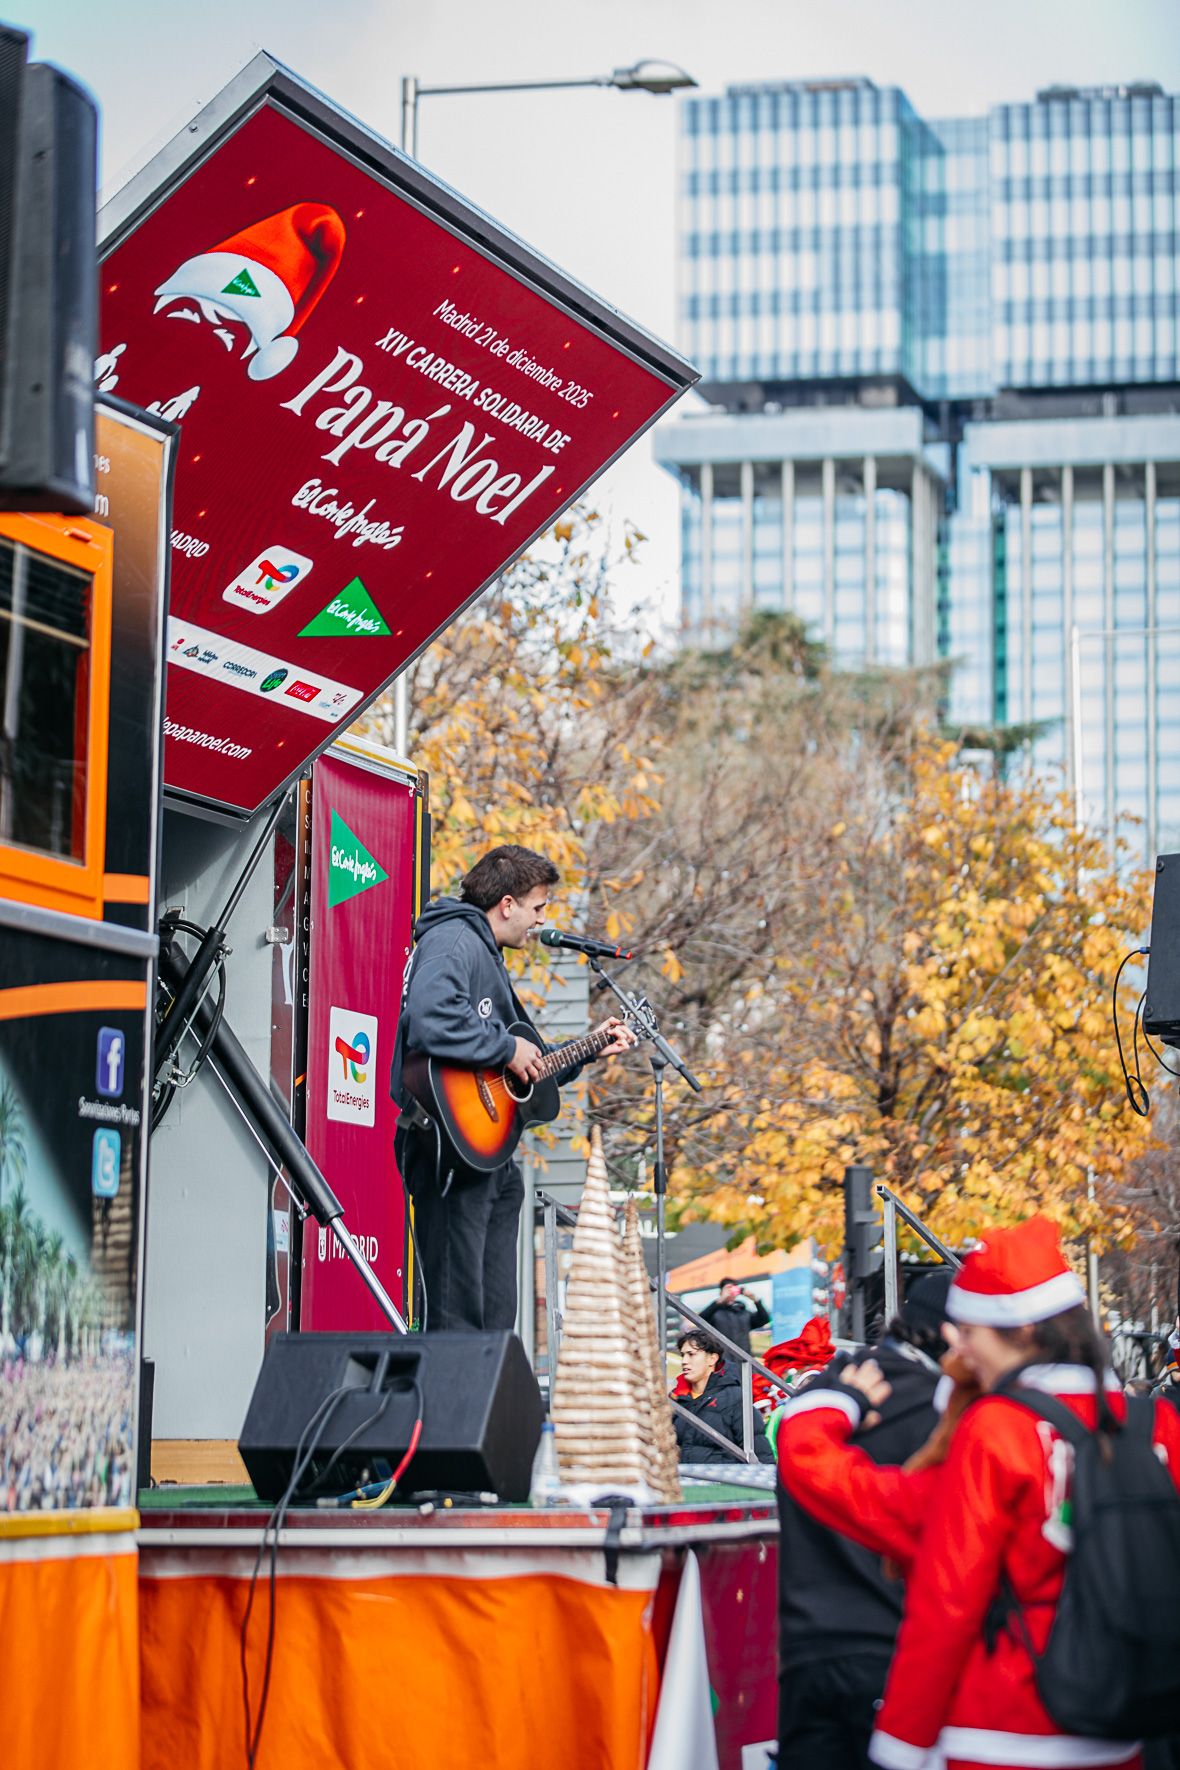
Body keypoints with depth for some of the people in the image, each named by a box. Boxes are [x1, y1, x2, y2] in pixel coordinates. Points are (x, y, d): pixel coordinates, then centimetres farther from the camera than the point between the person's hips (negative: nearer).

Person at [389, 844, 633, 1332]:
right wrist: (508, 1049, -18)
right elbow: (430, 1022, -30)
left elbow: (526, 1066, 27)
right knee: (457, 1324, -12)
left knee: (495, 1323, 11)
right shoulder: (453, 941, -10)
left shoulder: (488, 954, 24)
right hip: (453, 1148, -11)